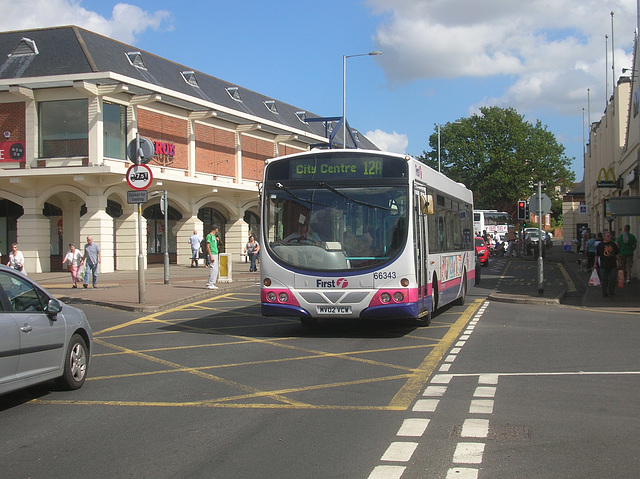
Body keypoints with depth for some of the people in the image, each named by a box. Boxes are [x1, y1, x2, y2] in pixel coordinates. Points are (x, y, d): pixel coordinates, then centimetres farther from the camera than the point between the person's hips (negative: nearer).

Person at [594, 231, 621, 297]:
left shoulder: (613, 244, 8)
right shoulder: (600, 245, 1)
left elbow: (617, 254, 16)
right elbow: (597, 255, 5)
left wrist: (619, 262, 15)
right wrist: (595, 264, 3)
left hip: (613, 265, 2)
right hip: (604, 266, -2)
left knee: (613, 279, 1)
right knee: (604, 280, 2)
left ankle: (611, 292, 16)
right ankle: (605, 293, 13)